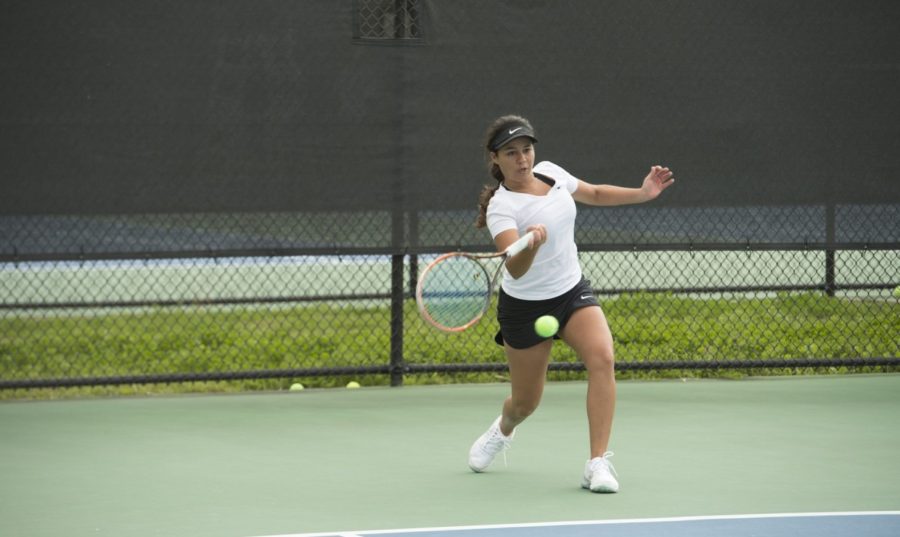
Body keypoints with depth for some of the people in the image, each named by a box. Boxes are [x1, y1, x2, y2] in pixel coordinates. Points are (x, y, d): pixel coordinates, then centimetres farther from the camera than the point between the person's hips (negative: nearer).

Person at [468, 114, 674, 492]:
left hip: (572, 291, 4)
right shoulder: (501, 208, -24)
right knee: (526, 403, 8)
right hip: (526, 305, -4)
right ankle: (503, 429, 48)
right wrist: (532, 243, -59)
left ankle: (598, 463, -24)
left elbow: (594, 194, 17)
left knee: (602, 358, -25)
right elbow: (515, 270, -39)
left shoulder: (550, 172, -4)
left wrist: (642, 193, 7)